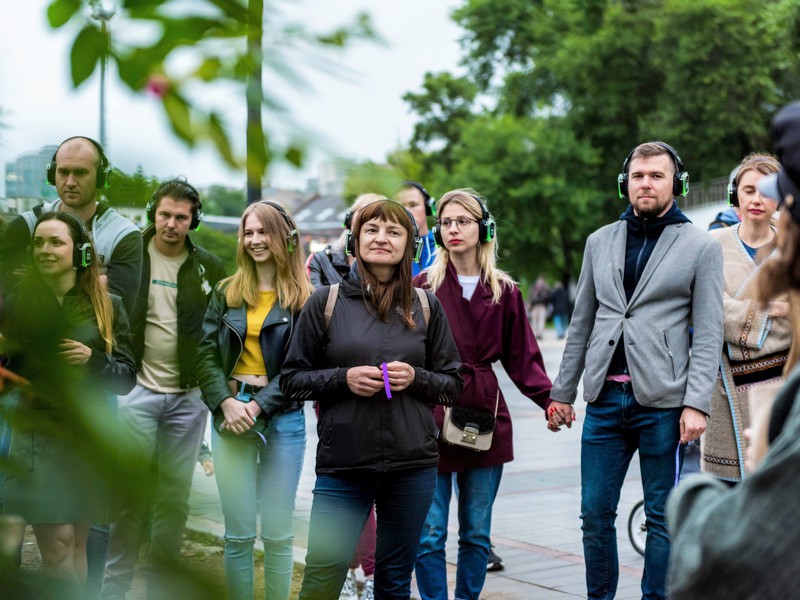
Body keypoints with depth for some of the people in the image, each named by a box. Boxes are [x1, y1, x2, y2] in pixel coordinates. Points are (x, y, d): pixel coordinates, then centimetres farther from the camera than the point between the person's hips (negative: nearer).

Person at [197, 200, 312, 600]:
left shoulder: (304, 297, 0)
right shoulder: (226, 292, 9)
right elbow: (207, 354, 2)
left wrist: (258, 406, -15)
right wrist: (225, 403, -13)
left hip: (282, 417, -2)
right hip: (230, 413, 2)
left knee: (278, 533, 4)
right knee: (238, 533, 4)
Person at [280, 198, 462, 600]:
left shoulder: (426, 307, 7)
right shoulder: (325, 302, 2)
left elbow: (453, 385, 11)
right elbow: (292, 381, 4)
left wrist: (415, 378, -9)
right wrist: (343, 378, -12)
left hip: (412, 466, 2)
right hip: (342, 465, -2)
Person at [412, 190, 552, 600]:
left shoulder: (504, 291, 8)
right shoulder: (423, 287, 1)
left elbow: (522, 358, 7)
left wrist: (551, 399, -7)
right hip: (432, 421, -2)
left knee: (477, 533, 10)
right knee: (430, 534, -1)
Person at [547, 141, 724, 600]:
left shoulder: (702, 246, 0)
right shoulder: (601, 242, 12)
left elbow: (708, 335, -4)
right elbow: (582, 323, 15)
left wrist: (697, 404, -13)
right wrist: (562, 392, 11)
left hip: (663, 402, -3)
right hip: (605, 397, 4)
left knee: (664, 518, 5)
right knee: (595, 512, 7)